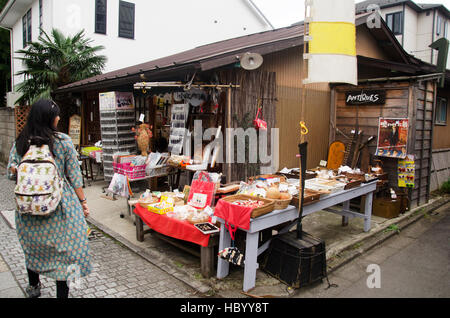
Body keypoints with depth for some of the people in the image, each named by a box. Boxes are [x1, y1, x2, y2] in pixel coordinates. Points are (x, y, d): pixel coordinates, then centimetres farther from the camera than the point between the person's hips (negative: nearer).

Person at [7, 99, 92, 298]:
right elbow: (74, 176, -9)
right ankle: (62, 293, 17)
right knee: (63, 251, 8)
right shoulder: (63, 141, -12)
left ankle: (33, 287, 45)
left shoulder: (20, 143, -2)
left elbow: (11, 174, -1)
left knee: (33, 247, 24)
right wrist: (83, 202, -2)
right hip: (60, 207, -4)